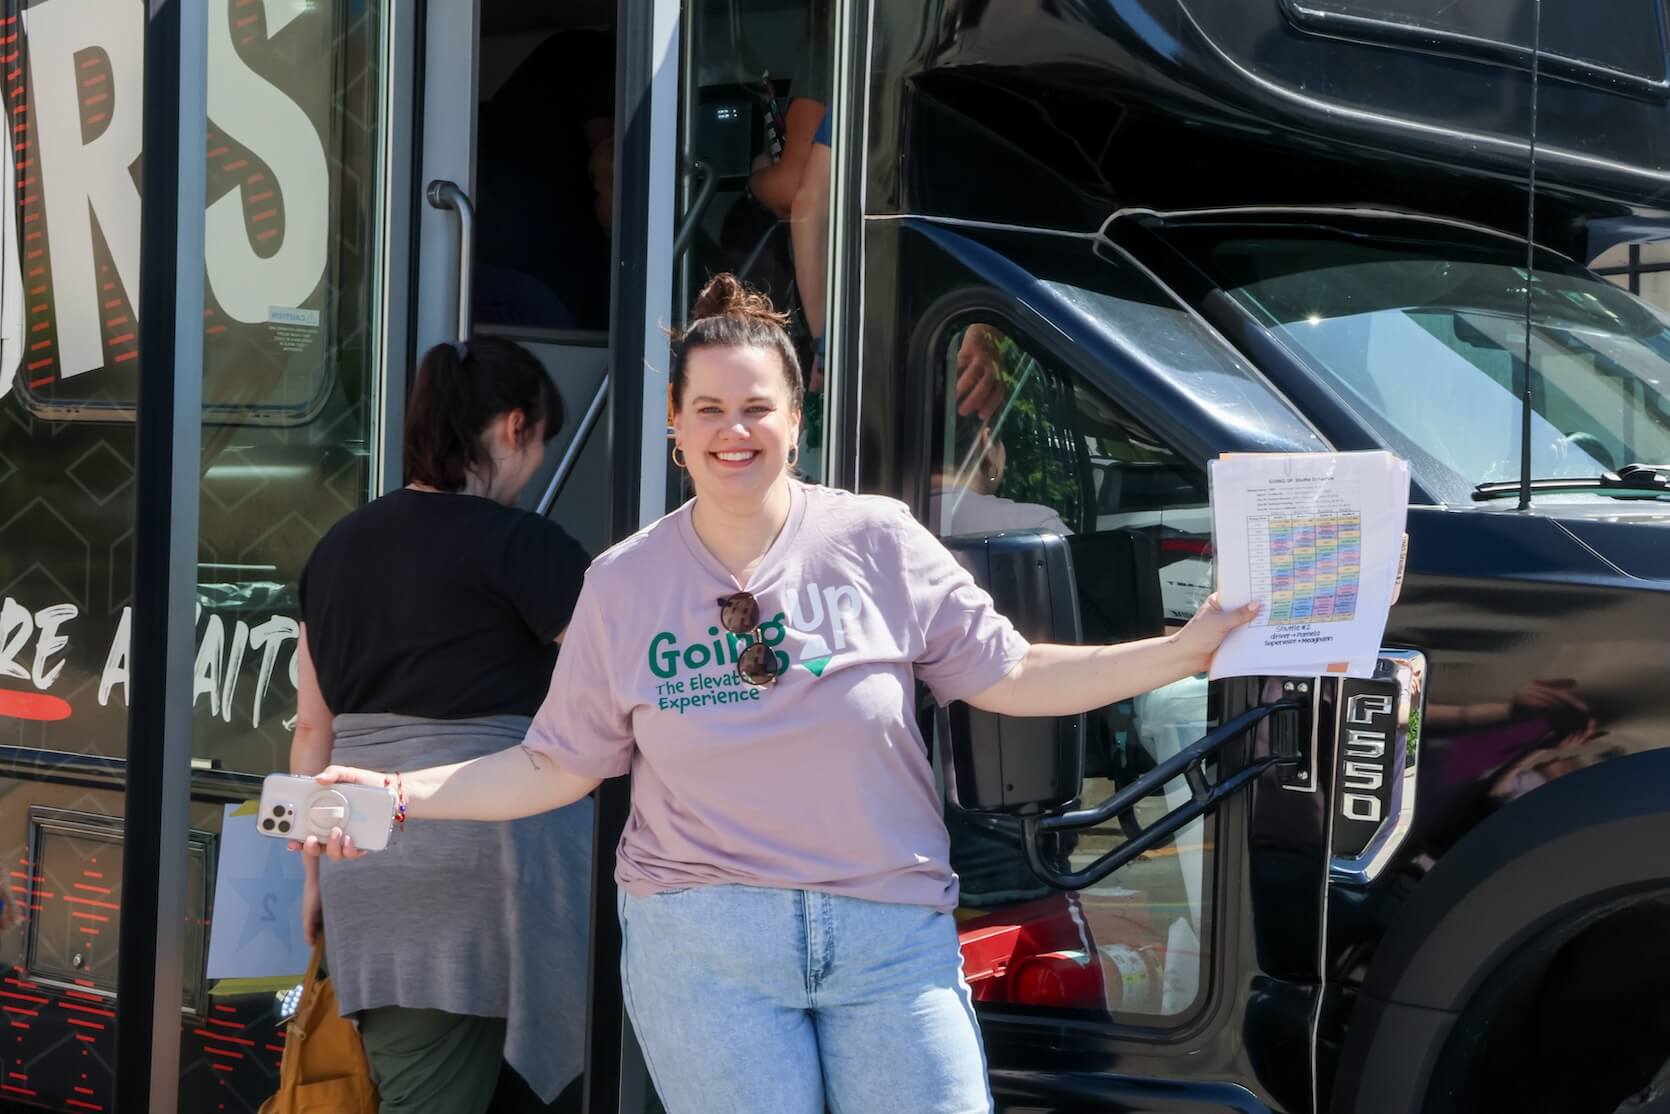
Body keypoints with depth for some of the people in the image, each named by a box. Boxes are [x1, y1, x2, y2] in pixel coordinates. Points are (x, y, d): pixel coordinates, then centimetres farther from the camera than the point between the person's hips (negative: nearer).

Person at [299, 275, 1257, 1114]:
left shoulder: (879, 540, 0)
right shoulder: (625, 584, 2)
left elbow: (1010, 677, 5)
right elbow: (557, 766, 7)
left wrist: (1184, 652, -3)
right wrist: (401, 792, -3)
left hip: (892, 937, 1)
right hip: (702, 941, 0)